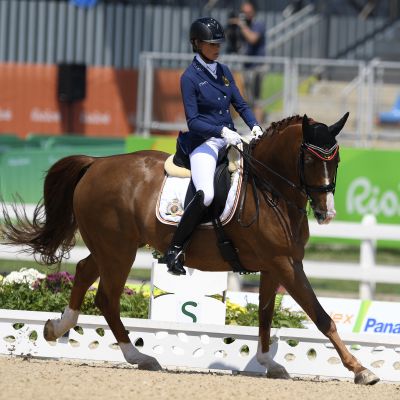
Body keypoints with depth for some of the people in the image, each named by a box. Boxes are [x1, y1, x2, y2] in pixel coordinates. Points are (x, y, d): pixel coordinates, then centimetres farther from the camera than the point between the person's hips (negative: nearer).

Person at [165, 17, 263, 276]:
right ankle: (175, 249, -18)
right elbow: (193, 121, -11)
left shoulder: (224, 72, 12)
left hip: (229, 138, 7)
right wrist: (222, 131, -23)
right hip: (203, 141, -7)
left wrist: (254, 126, -3)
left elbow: (240, 104, 16)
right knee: (205, 195, -30)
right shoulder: (190, 77, -6)